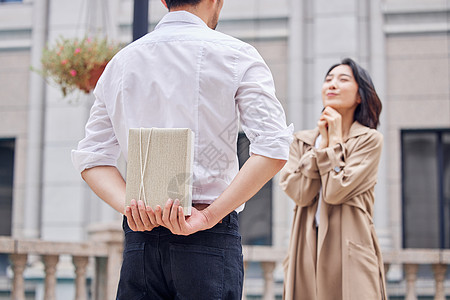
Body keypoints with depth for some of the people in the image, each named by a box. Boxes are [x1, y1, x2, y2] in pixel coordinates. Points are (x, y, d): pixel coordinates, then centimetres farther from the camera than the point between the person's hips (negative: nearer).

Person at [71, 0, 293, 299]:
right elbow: (273, 150, -13)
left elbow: (91, 160, 9)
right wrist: (209, 216, -14)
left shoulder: (120, 62, 13)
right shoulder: (235, 54, -1)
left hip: (140, 238, 4)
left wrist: (130, 206, -5)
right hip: (211, 240, -4)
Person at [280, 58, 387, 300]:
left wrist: (335, 139, -3)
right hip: (307, 250, 3)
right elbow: (300, 193, -4)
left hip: (349, 250, -3)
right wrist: (323, 141, -1)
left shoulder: (370, 140, 2)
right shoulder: (301, 140, 13)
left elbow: (336, 191, -12)